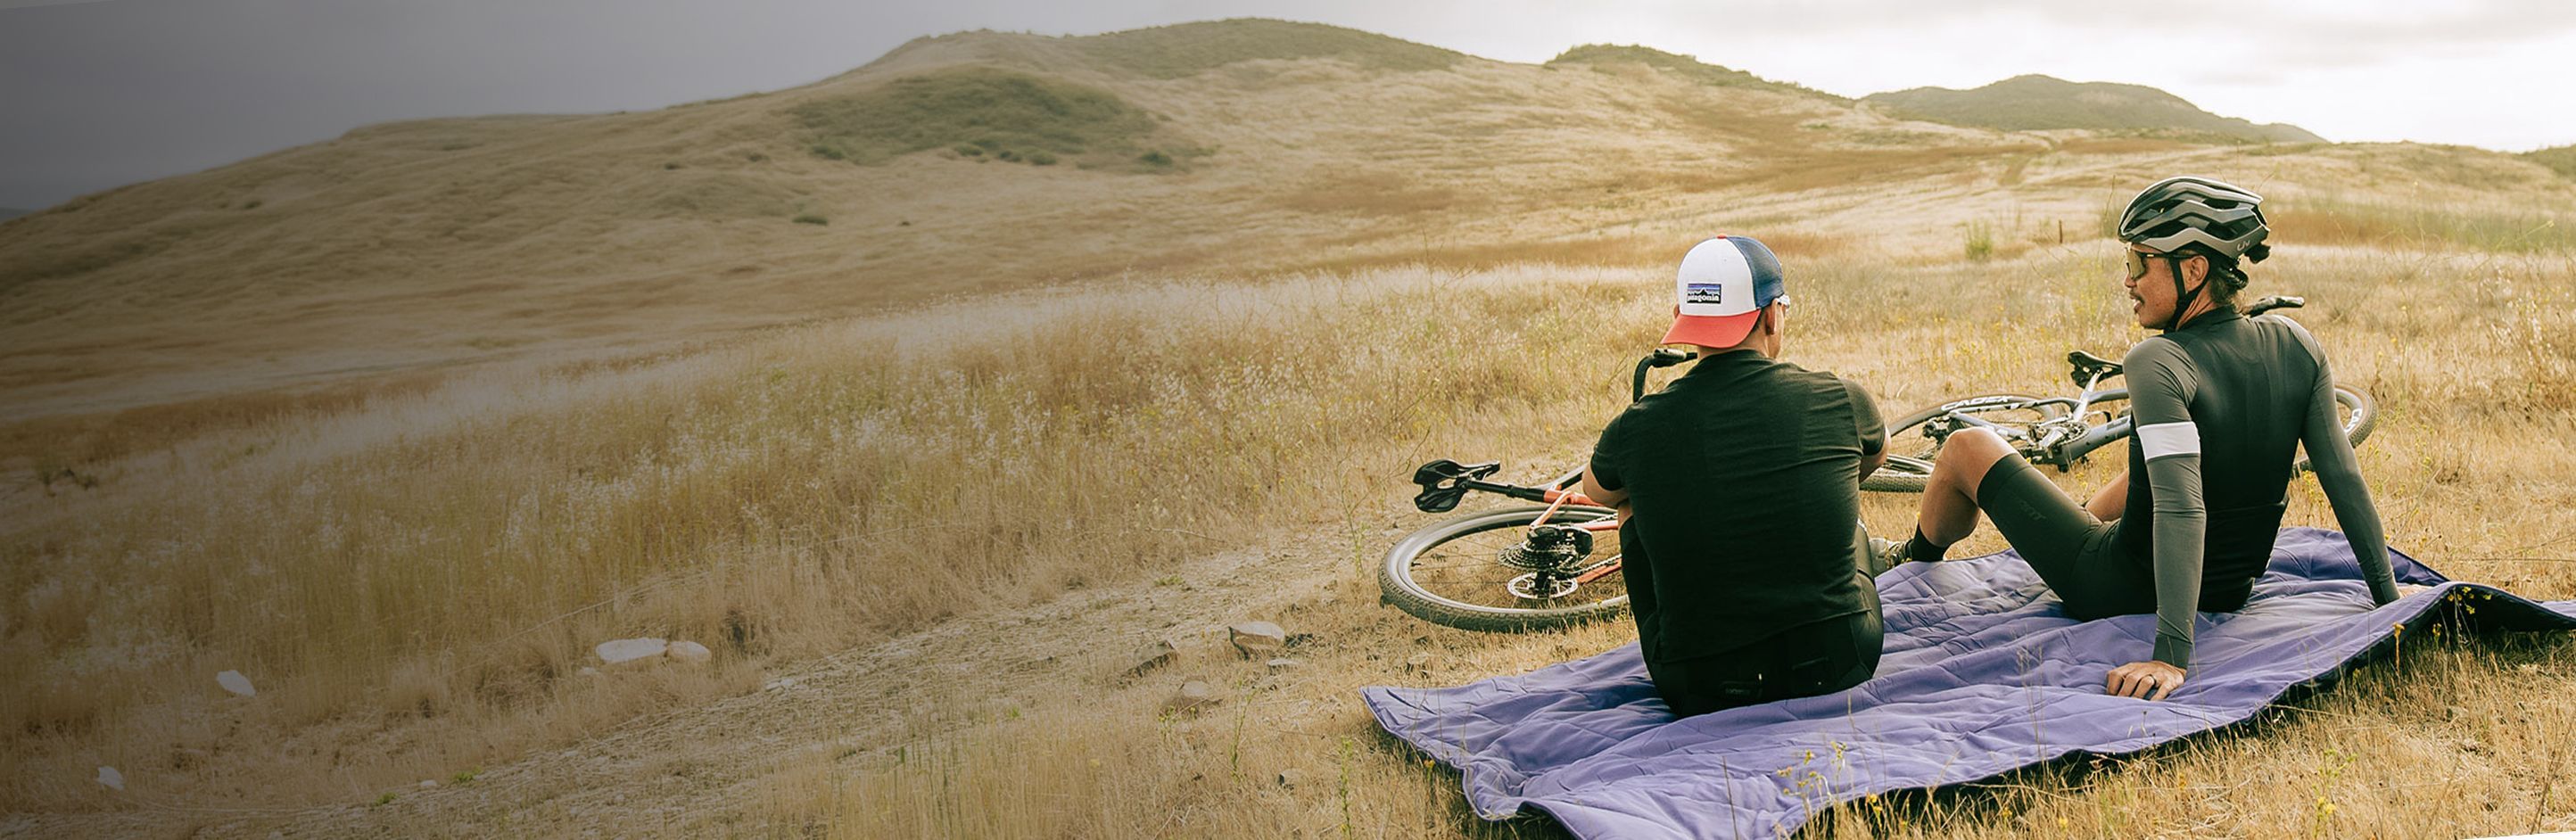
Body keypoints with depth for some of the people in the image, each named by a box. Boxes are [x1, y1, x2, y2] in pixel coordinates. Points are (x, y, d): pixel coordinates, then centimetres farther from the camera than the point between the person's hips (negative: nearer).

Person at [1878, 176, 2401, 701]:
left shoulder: (2159, 363, -27)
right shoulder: (2295, 347, -9)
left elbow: (2182, 510, -35)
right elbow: (2346, 480, -6)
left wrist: (2172, 656, -36)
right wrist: (2388, 600, 3)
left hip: (2115, 591, -6)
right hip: (2231, 594, 6)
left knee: (1966, 448, 11)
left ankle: (1918, 560, 41)